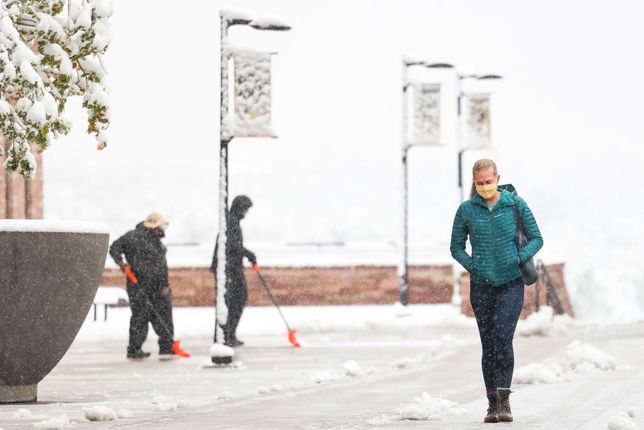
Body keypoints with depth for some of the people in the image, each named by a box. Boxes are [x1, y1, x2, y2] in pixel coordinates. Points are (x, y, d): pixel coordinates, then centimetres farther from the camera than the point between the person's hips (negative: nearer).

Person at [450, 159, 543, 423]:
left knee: (503, 337, -17)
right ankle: (492, 403, 9)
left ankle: (504, 400, -15)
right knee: (488, 344, 2)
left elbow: (536, 239, 6)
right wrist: (472, 266, -4)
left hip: (511, 283, -2)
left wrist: (520, 258, -9)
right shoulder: (466, 210, 2)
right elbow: (456, 247, 11)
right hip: (482, 286, 2)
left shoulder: (515, 204, 0)